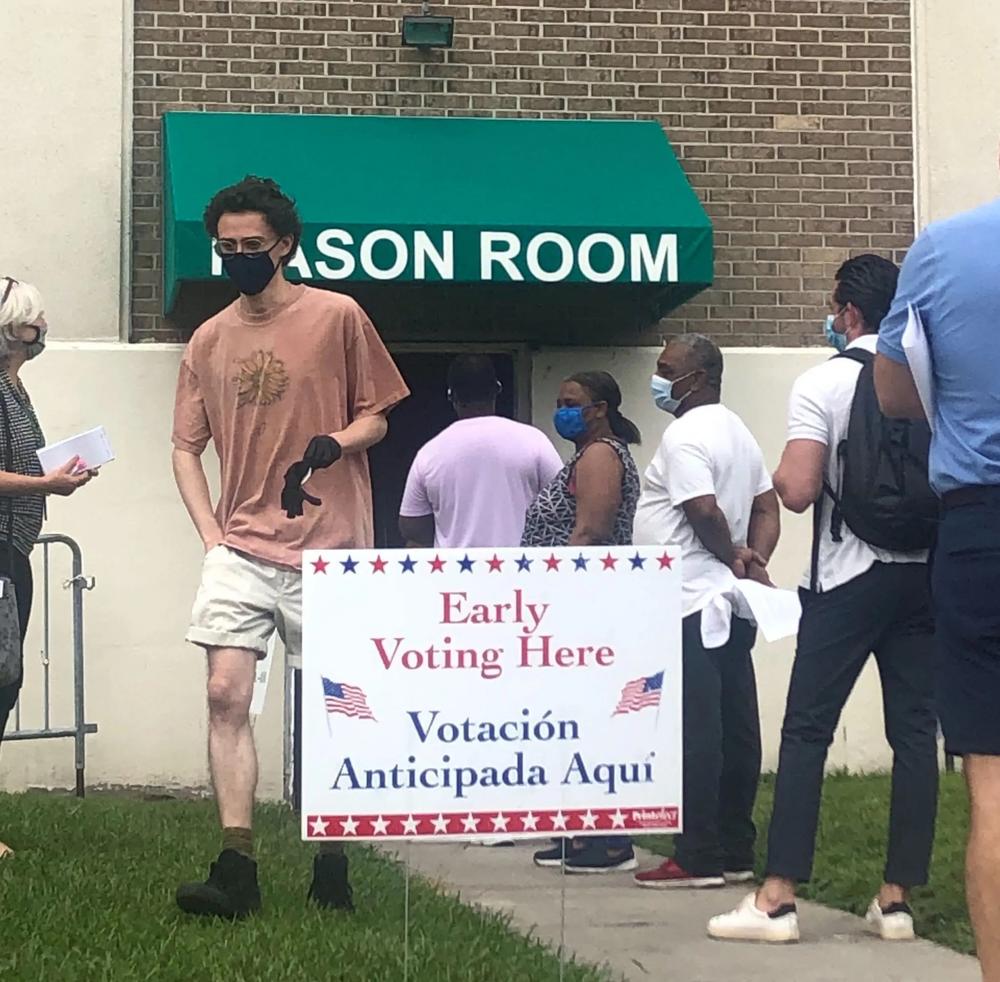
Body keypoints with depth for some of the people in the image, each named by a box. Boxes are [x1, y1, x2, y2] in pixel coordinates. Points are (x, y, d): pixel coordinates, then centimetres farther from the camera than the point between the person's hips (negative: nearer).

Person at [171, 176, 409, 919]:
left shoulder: (338, 317, -1)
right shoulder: (209, 340, 9)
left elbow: (377, 416, 4)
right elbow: (187, 447, 15)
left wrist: (333, 445, -17)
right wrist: (209, 529, 1)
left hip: (328, 551, -3)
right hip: (240, 550, 3)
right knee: (227, 696, -9)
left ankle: (331, 869, 17)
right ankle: (236, 870, -9)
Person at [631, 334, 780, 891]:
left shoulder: (685, 435, -12)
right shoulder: (738, 432, 19)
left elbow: (704, 511, -20)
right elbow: (767, 507, 16)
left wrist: (732, 558, -4)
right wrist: (754, 560, 2)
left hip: (691, 605, -10)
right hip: (731, 603, 10)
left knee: (696, 733, -8)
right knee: (735, 729, 9)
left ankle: (698, 857, -7)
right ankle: (736, 852, 14)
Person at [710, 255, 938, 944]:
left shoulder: (824, 383, -6)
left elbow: (798, 490, -14)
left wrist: (782, 472, 6)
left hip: (851, 578, -4)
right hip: (925, 575, 4)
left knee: (807, 731, -1)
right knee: (915, 734, 5)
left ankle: (778, 899, -2)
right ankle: (897, 899, 7)